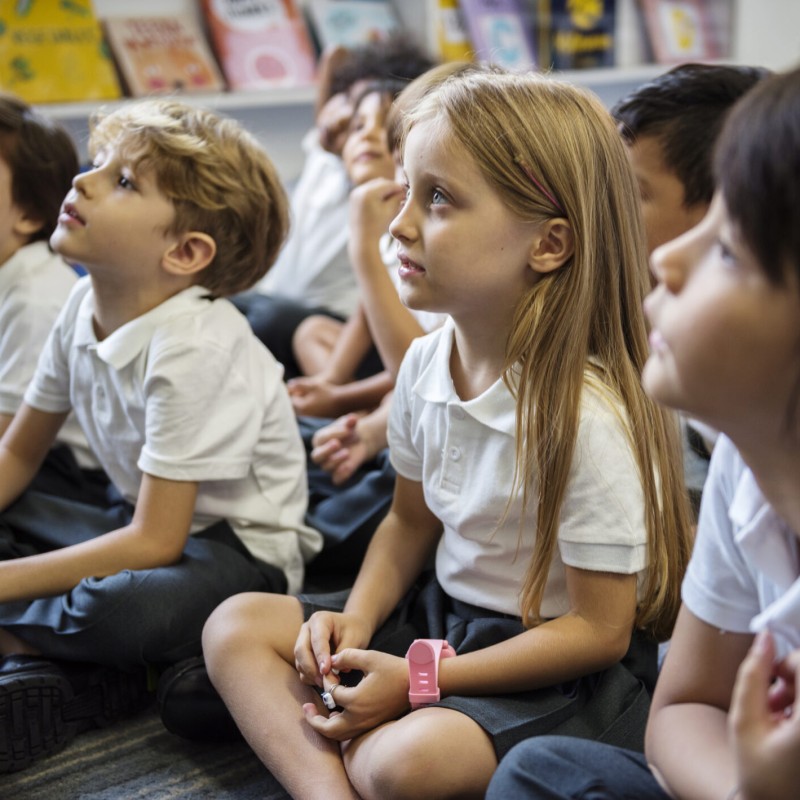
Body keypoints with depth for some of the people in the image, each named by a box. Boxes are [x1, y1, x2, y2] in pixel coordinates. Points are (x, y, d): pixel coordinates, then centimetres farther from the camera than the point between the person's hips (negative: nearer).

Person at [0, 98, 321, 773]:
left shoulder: (195, 347, -26)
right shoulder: (85, 303, -3)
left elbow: (154, 543, -23)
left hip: (240, 549, -8)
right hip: (149, 523, 9)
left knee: (133, 609, -36)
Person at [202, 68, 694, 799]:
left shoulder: (586, 416, -27)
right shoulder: (424, 364, -5)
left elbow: (600, 630, -20)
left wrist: (422, 679, -19)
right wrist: (357, 619, -6)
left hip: (560, 673, -7)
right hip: (444, 613, 8)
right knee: (236, 626, 1)